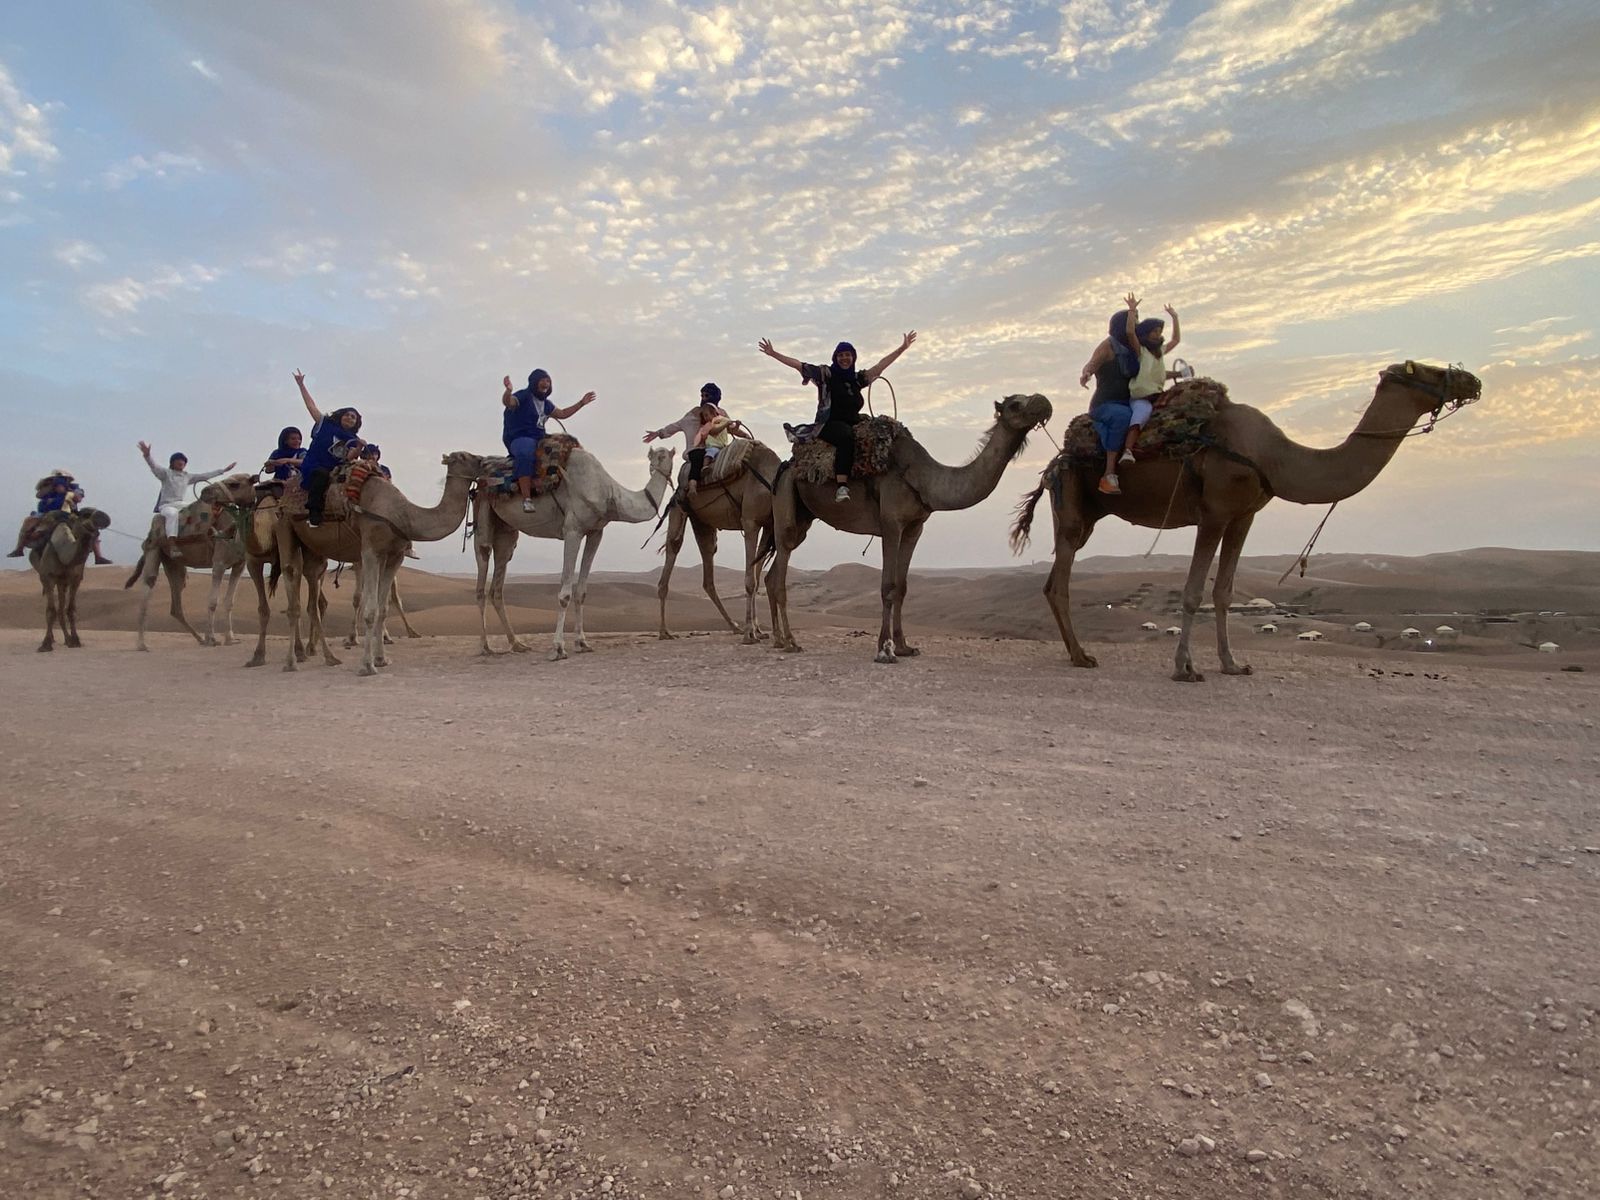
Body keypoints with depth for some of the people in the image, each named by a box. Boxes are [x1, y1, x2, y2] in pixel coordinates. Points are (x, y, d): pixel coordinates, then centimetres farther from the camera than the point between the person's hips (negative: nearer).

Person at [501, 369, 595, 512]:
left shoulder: (546, 403, 19)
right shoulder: (523, 396, -6)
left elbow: (562, 413, 32)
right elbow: (507, 402, -24)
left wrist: (582, 403, 30)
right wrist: (508, 390, -47)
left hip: (539, 439, 9)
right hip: (519, 438, -9)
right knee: (525, 455, -41)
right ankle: (527, 499, -48)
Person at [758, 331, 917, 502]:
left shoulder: (858, 378, 19)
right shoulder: (826, 374, 7)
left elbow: (880, 365, 23)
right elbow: (798, 365, 5)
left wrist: (903, 348, 24)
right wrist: (773, 353, 1)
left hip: (854, 423, 6)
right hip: (830, 423, -6)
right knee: (846, 436, -39)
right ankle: (842, 485, -46)